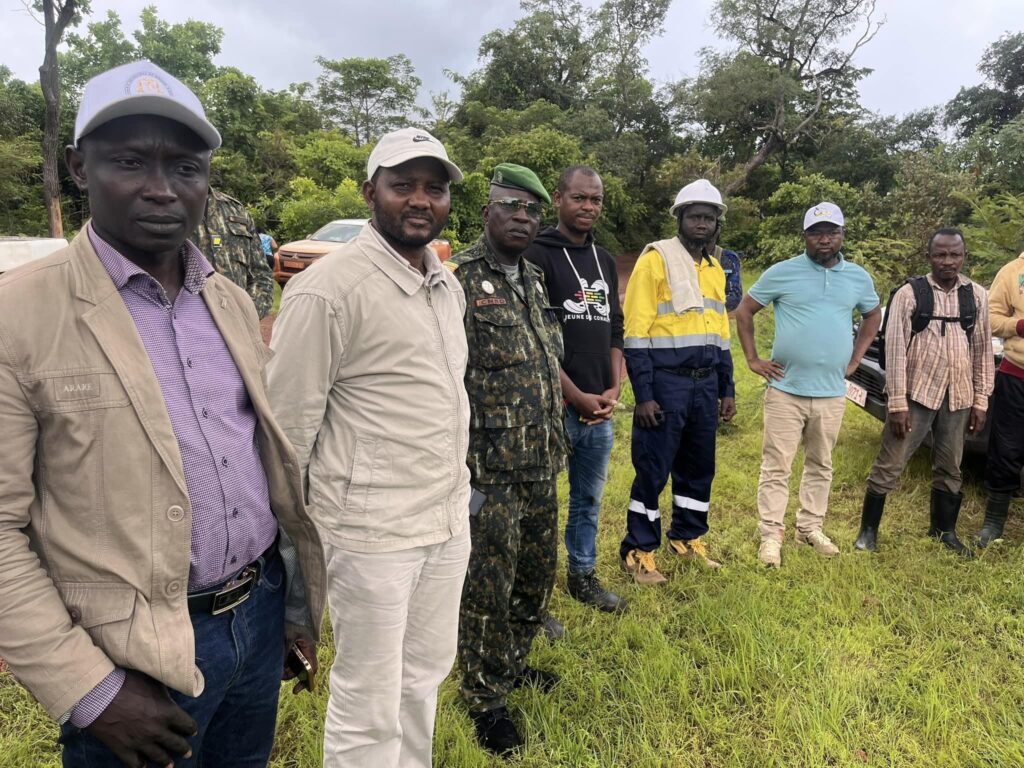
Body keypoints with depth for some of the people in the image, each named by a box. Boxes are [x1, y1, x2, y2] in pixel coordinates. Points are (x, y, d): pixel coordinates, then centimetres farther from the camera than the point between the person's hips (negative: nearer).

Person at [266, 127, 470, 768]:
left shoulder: (448, 283, 9)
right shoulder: (329, 289, -16)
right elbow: (287, 424, -13)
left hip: (450, 522, 7)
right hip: (372, 532, -7)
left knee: (426, 673, 22)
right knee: (369, 705, 9)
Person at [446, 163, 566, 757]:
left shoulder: (535, 281, 11)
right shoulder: (459, 279, -13)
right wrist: (463, 473, -18)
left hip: (541, 467, 8)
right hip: (491, 470, -7)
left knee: (537, 576, 19)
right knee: (488, 589, 7)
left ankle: (513, 664, 43)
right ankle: (486, 698, 28)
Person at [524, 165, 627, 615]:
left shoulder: (605, 261, 15)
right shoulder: (538, 257, -9)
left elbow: (615, 331, 15)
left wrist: (613, 390, 1)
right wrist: (578, 397, -15)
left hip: (599, 409, 7)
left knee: (590, 499, 18)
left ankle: (583, 576, 35)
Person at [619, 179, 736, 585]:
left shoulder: (716, 270, 15)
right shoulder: (656, 259, -8)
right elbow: (636, 332, -13)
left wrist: (727, 389, 15)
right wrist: (643, 394, -17)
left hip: (705, 385, 7)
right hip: (665, 384, -7)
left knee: (699, 468, 14)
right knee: (652, 471, 0)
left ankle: (688, 539, 31)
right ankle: (638, 552, 13)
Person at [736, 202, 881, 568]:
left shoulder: (858, 277, 6)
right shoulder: (782, 272, -5)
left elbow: (873, 315, 24)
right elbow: (744, 310, 2)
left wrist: (855, 359, 13)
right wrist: (753, 359, -4)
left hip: (832, 393, 4)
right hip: (786, 390, -4)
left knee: (820, 465, 15)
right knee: (776, 466, 0)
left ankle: (811, 527, 29)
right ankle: (771, 534, 9)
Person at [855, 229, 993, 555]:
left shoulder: (977, 296, 5)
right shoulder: (909, 294, -8)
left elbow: (983, 349, 8)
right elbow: (895, 350, -10)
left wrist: (981, 400, 5)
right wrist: (897, 403, -13)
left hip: (958, 398, 4)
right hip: (916, 394, -4)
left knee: (949, 469, 16)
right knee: (889, 466, 1)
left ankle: (945, 531, 33)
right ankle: (868, 530, 15)